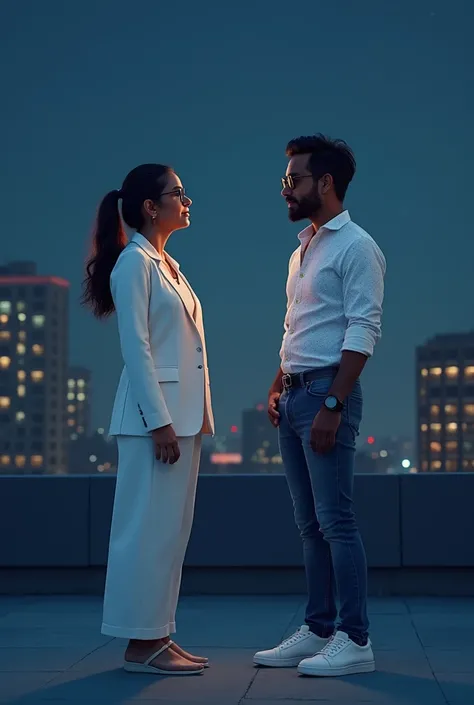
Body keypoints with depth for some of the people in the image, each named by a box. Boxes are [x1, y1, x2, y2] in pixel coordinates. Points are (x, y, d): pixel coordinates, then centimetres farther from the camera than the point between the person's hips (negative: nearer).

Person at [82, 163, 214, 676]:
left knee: (172, 529, 10)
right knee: (148, 527, -5)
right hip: (154, 413, -9)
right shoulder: (134, 261, -8)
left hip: (184, 413, 9)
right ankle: (140, 644, 1)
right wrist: (159, 422, -20)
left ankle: (158, 638, 16)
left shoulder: (167, 264, 18)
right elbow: (135, 348, -15)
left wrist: (193, 420, 16)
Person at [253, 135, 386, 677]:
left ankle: (354, 641, -3)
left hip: (327, 394, -9)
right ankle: (317, 631, 17)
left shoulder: (356, 246, -8)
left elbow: (363, 332, -15)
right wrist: (277, 390, 12)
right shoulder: (301, 252, 19)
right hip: (293, 397, 9)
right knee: (310, 524, 11)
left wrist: (331, 405, -20)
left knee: (335, 521, -8)